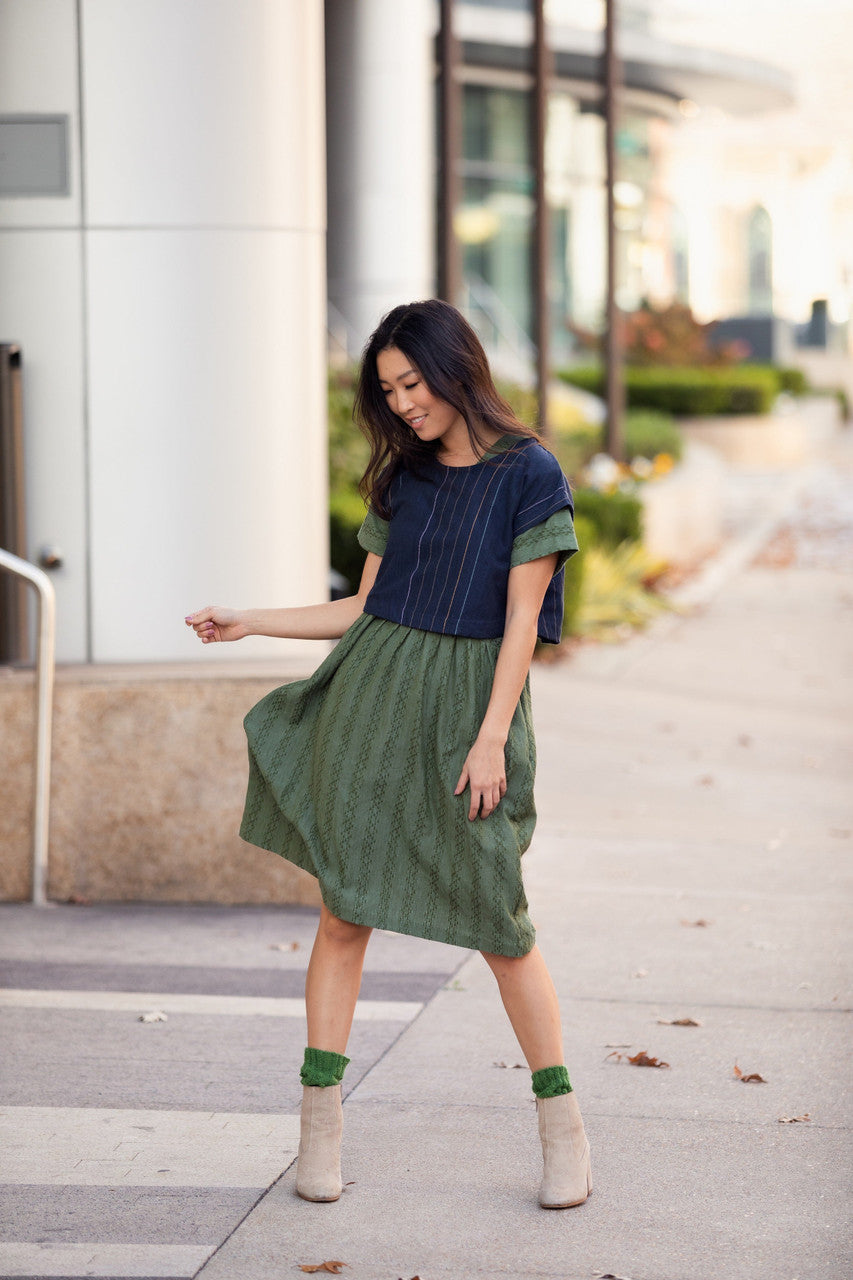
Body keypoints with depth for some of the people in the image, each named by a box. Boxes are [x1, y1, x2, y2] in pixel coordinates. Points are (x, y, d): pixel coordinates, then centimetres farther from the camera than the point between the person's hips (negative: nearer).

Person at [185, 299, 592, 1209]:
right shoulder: (401, 480, 11)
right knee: (344, 911, 2)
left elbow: (522, 620, -7)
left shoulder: (528, 474, -4)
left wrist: (491, 740, -12)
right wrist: (249, 623, 12)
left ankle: (563, 1129, 13)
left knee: (497, 920, -2)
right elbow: (366, 607, 15)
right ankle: (319, 1128, 10)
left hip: (470, 706, -4)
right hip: (372, 697, 4)